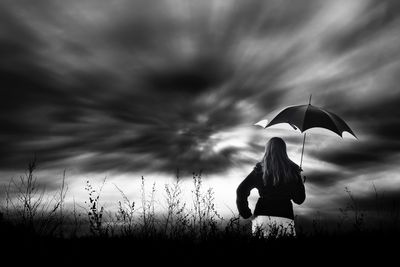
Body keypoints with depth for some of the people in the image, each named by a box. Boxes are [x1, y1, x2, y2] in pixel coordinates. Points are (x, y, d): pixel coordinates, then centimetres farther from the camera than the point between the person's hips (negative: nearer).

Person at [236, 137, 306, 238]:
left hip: (261, 216, 1)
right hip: (285, 218, -1)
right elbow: (299, 200, 7)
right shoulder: (292, 170, 2)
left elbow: (240, 191, -3)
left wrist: (247, 214, 5)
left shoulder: (259, 170, 3)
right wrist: (301, 183, 25)